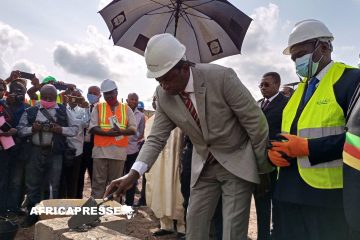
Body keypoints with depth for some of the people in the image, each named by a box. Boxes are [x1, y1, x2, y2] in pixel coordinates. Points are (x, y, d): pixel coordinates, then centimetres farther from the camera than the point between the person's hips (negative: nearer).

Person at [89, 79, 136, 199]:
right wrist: (107, 133, -19)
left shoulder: (126, 109, 8)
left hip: (119, 151, 1)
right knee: (98, 182, 3)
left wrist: (121, 131, -18)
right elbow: (92, 128, -2)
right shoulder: (98, 107, 7)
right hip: (101, 150, -1)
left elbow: (133, 129, 2)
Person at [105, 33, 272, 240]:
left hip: (237, 161, -4)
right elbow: (157, 138, -5)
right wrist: (133, 174, -20)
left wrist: (265, 168, -7)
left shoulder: (221, 77, -24)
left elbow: (255, 121, -16)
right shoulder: (163, 95, -10)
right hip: (204, 166, 5)